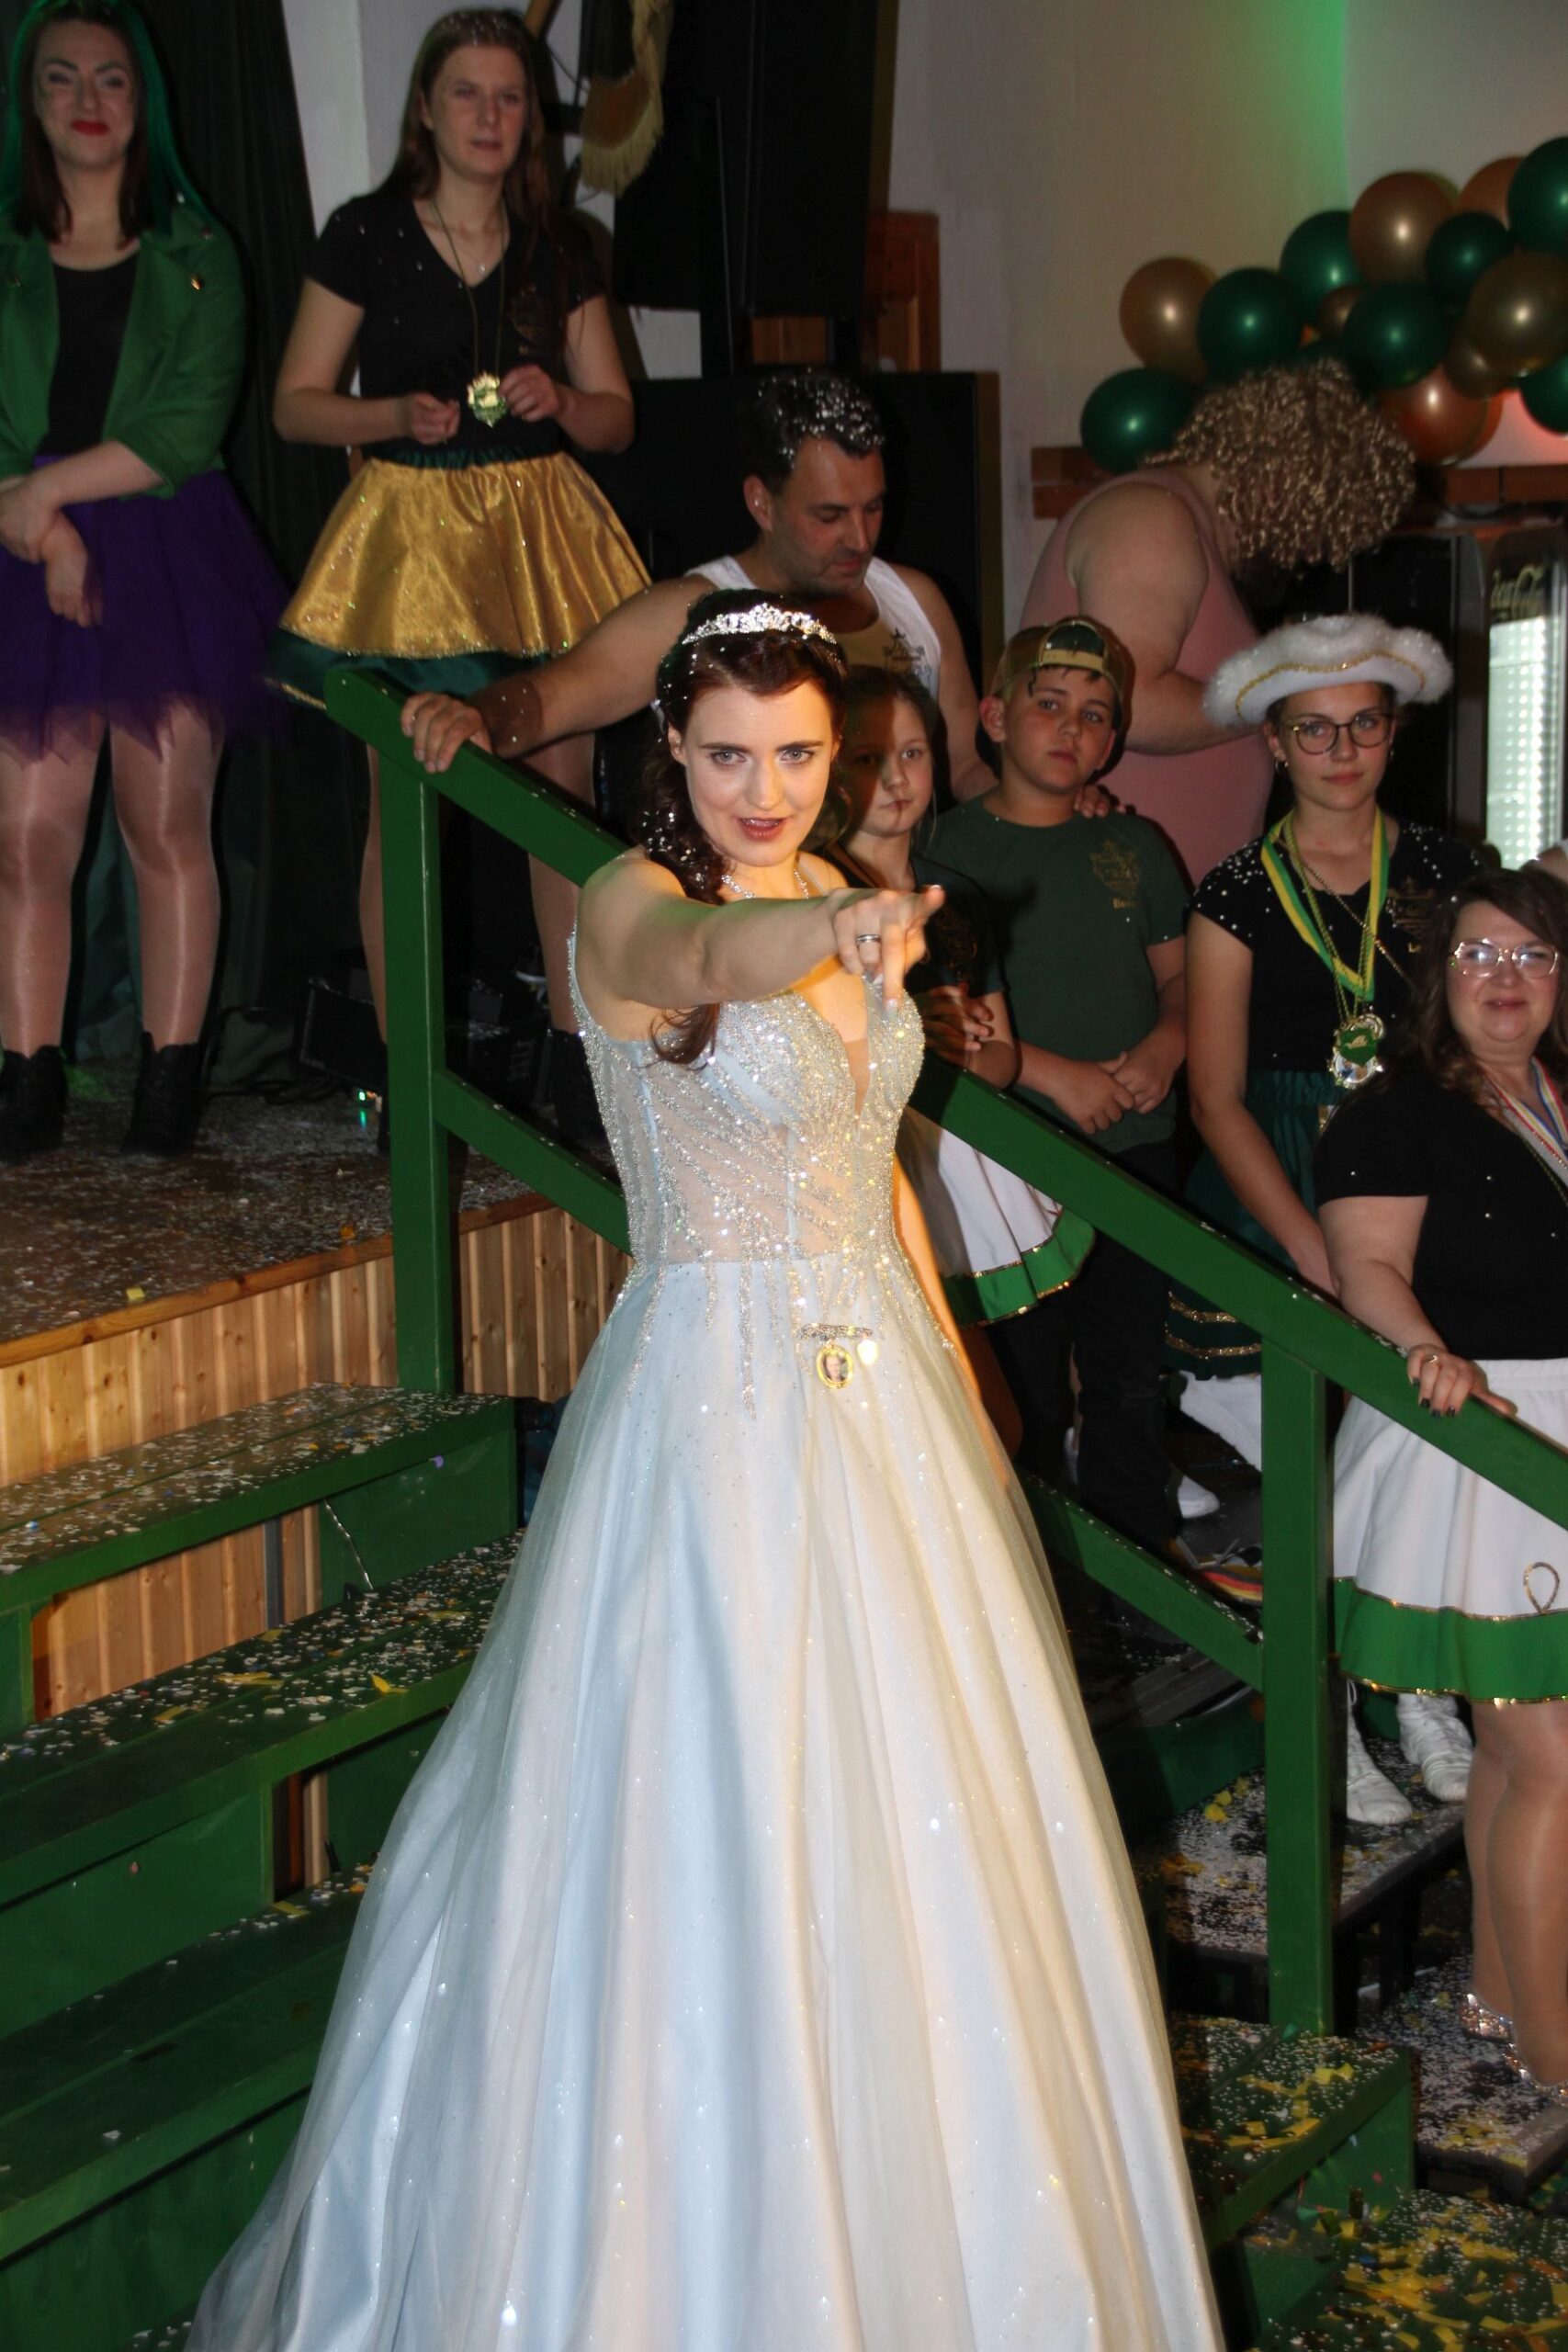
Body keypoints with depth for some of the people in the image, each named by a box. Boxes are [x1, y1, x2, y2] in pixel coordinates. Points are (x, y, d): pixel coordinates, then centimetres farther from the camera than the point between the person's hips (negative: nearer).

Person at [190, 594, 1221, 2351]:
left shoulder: (838, 904, 9)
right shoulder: (629, 906, -13)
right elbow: (708, 959, -40)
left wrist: (961, 1395, 16)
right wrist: (835, 935, -62)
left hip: (883, 1386, 7)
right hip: (717, 1400, -7)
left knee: (905, 1809, 15)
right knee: (713, 1822, -2)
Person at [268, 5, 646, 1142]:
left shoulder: (560, 249, 10)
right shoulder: (366, 235, 3)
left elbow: (615, 414, 12)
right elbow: (297, 401, 4)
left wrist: (557, 398, -9)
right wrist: (399, 413, -13)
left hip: (540, 530, 2)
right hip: (408, 529, -2)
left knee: (564, 792, -2)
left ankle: (576, 1052, 7)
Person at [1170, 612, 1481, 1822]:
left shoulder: (1442, 867, 6)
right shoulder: (1239, 897, -1)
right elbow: (1218, 1099, -3)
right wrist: (1315, 1248, -11)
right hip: (1279, 1195, -2)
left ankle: (1427, 1702, 18)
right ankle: (1325, 1731, 11)